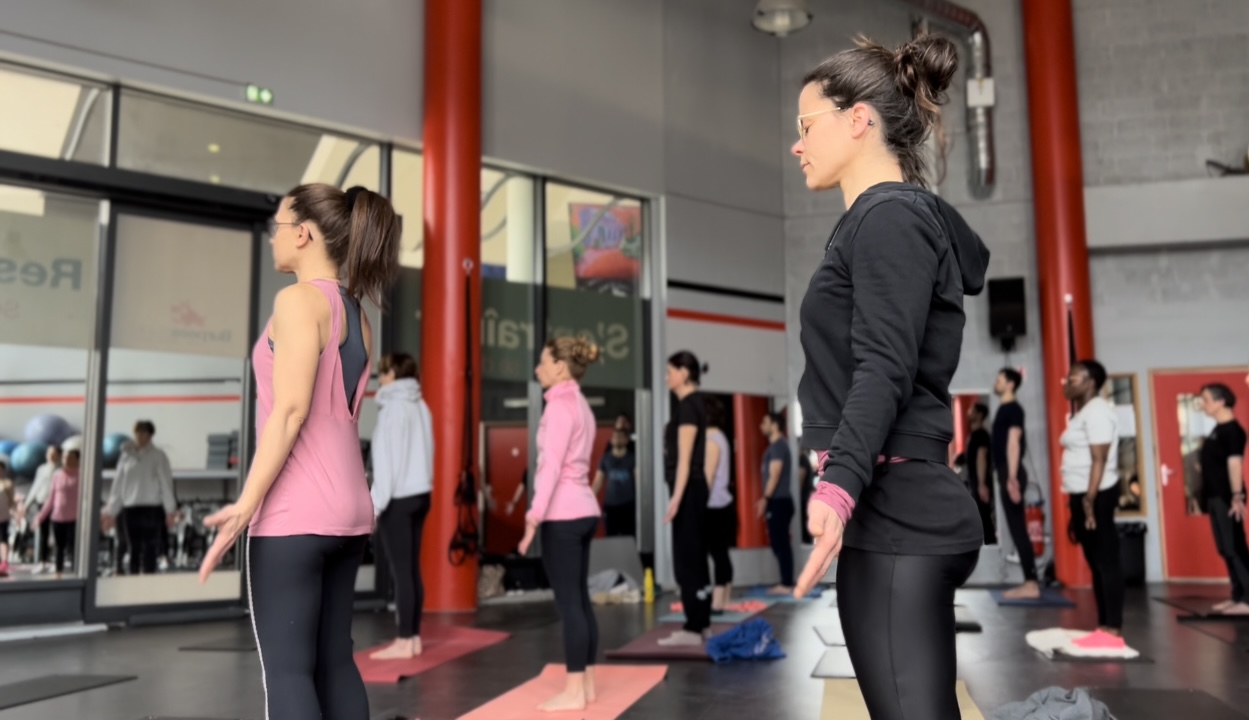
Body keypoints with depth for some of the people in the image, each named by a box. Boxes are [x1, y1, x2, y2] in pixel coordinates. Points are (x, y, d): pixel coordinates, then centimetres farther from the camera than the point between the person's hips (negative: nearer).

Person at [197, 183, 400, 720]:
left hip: (295, 513, -8)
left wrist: (247, 503, -18)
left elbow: (290, 410, -18)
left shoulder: (299, 300, -10)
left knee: (286, 667, -3)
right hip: (346, 510, 8)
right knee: (333, 660, 12)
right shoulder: (355, 314, 15)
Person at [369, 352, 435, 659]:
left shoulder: (393, 406, -11)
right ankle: (413, 637, 16)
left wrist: (375, 503, -12)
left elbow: (388, 458, -14)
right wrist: (421, 485, 15)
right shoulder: (420, 406, 12)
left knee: (401, 570, -4)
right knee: (413, 569, 11)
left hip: (398, 498, -8)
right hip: (420, 494, 8)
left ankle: (404, 642, 1)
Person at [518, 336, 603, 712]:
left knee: (568, 603, -4)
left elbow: (551, 465, -18)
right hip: (583, 510, 9)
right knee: (580, 600, 11)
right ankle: (587, 684, 17)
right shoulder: (580, 405, 16)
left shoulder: (560, 405, -12)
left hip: (563, 514, -9)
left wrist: (534, 516, -19)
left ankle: (574, 692, 1)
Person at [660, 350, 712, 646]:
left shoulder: (687, 405, -14)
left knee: (686, 560, -5)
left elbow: (685, 457, -19)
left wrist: (675, 498, -21)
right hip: (695, 488, 10)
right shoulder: (695, 403, 15)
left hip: (688, 490, -10)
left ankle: (692, 629, 0)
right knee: (695, 558, 12)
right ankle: (701, 624, 18)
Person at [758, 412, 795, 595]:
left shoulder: (777, 445, -11)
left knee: (779, 543, -7)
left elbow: (774, 475, -17)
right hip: (778, 501, 10)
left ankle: (786, 585, -4)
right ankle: (786, 583, 15)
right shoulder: (777, 445, 18)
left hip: (779, 502, -10)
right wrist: (766, 499, 21)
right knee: (780, 543, 11)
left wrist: (765, 499, -17)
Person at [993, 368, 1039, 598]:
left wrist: (1012, 478, -24)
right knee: (1018, 529, 9)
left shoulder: (1013, 408, -10)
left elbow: (1013, 443, -18)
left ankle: (1031, 584, -6)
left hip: (1011, 474, -10)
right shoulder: (1004, 409, 18)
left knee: (1018, 529, -8)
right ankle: (1030, 582, 11)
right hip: (1007, 473, 10)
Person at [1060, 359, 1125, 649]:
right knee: (1096, 563, 10)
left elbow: (1099, 460, -19)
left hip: (1096, 495, -10)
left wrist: (1090, 500, -24)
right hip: (1082, 494, 10)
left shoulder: (1096, 411, -12)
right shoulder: (1083, 412, 18)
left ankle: (1113, 632, -6)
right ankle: (1103, 629, 14)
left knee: (1107, 561, -7)